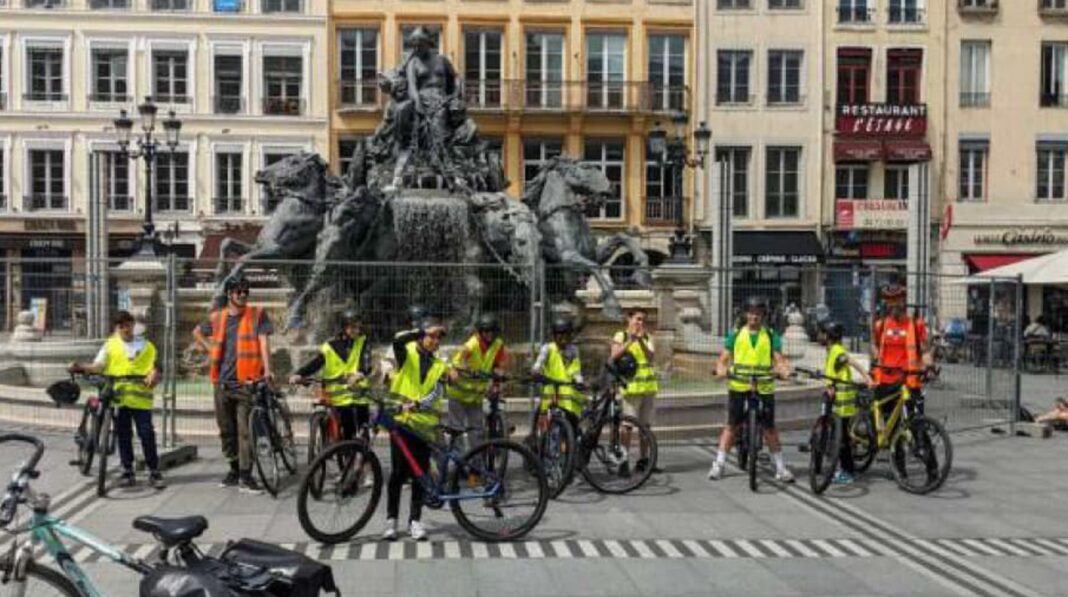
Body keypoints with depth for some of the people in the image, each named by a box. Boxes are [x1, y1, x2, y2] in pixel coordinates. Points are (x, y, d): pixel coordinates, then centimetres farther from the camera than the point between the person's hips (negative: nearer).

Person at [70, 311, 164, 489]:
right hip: (119, 397, 1)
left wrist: (153, 377, -17)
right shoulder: (110, 345, 9)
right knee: (123, 435, 7)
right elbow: (98, 366, 1)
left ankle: (154, 472, 3)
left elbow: (154, 368, 5)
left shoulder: (146, 346, 9)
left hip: (140, 397, -1)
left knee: (147, 434, -4)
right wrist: (80, 367, -16)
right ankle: (128, 471, 18)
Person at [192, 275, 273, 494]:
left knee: (245, 430, -7)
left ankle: (246, 476, -3)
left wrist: (267, 370, -21)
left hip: (246, 381, -4)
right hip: (223, 382, 4)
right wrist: (210, 348, 11)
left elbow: (264, 342, -10)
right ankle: (234, 469, 27)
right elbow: (197, 332, 29)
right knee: (226, 430, 13)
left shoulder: (257, 314, 0)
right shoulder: (217, 317, 10)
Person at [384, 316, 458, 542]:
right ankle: (391, 519, 10)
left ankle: (415, 520, 14)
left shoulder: (440, 366, 10)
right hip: (402, 421, -3)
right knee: (399, 472, -2)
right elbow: (398, 340, -21)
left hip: (424, 424, 3)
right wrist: (423, 331, -22)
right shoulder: (407, 354, 4)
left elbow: (435, 395, -5)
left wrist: (416, 404, -22)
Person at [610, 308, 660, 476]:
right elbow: (614, 356, -13)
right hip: (631, 386, -5)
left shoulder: (647, 337, 13)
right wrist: (629, 341, -21)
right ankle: (623, 462, 0)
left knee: (645, 425, 10)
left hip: (649, 385, 5)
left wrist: (640, 340, -15)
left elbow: (650, 356, -3)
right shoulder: (621, 336, 2)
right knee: (628, 425, -5)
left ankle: (643, 460, 20)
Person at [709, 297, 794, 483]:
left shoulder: (771, 336, 6)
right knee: (731, 426, 5)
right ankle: (719, 464, 10)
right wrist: (721, 369, -18)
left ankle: (780, 468, 14)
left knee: (769, 428, 5)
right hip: (738, 386, 0)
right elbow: (724, 358, 3)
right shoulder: (736, 335, 8)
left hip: (764, 387, 0)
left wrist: (784, 370, -24)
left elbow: (779, 359, -2)